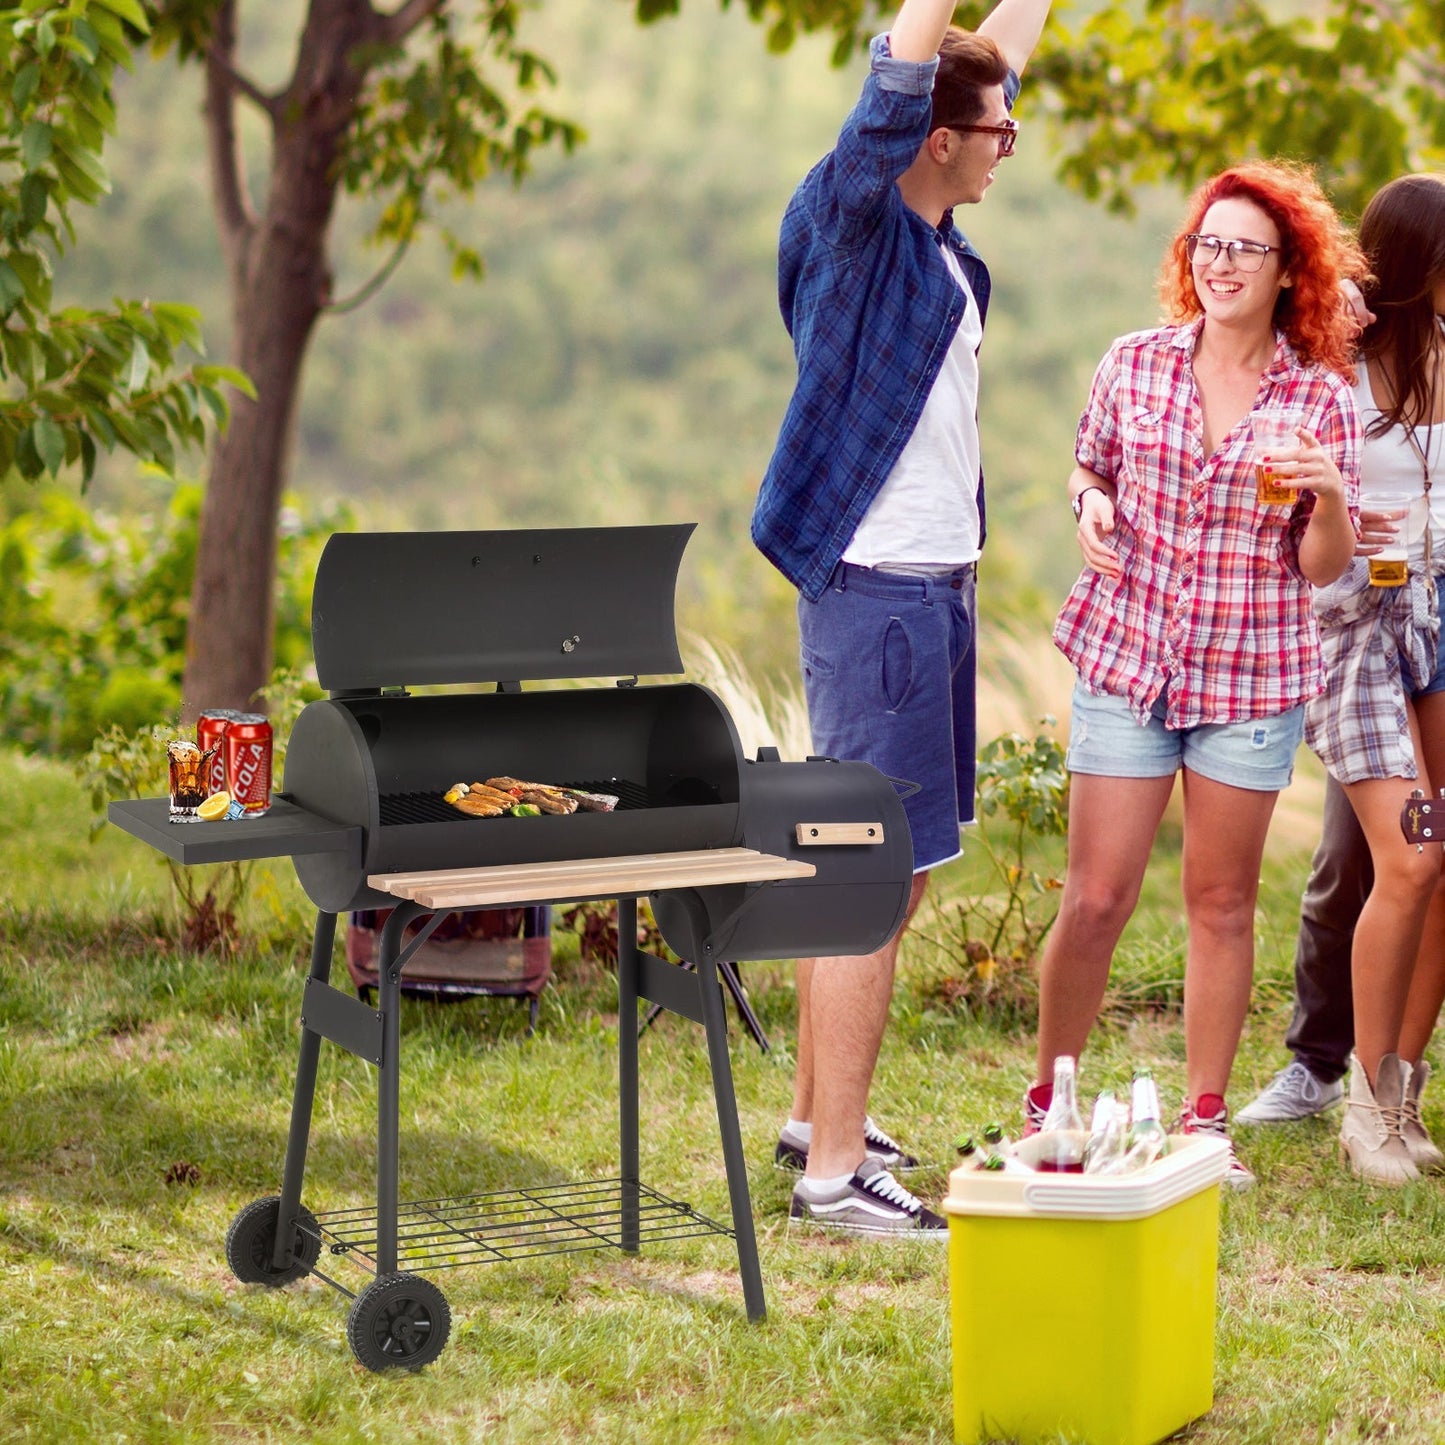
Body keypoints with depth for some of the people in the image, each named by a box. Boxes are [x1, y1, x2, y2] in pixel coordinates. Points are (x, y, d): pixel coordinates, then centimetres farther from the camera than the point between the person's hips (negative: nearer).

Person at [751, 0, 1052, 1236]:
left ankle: (817, 1115, 28)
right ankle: (833, 1171, -5)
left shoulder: (934, 237, 11)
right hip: (878, 591, -10)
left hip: (935, 588, 10)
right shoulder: (854, 221, -12)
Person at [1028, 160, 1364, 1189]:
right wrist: (1091, 505, -6)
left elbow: (1326, 569, 0)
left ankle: (1206, 1119, 20)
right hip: (1126, 660, 0)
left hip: (1252, 677, 0)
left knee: (1223, 903, 7)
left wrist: (1328, 495, -20)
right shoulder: (1135, 364, 2)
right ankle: (1047, 1104, 16)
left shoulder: (1322, 399, -1)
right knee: (1096, 901, -1)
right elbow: (1090, 467, 16)